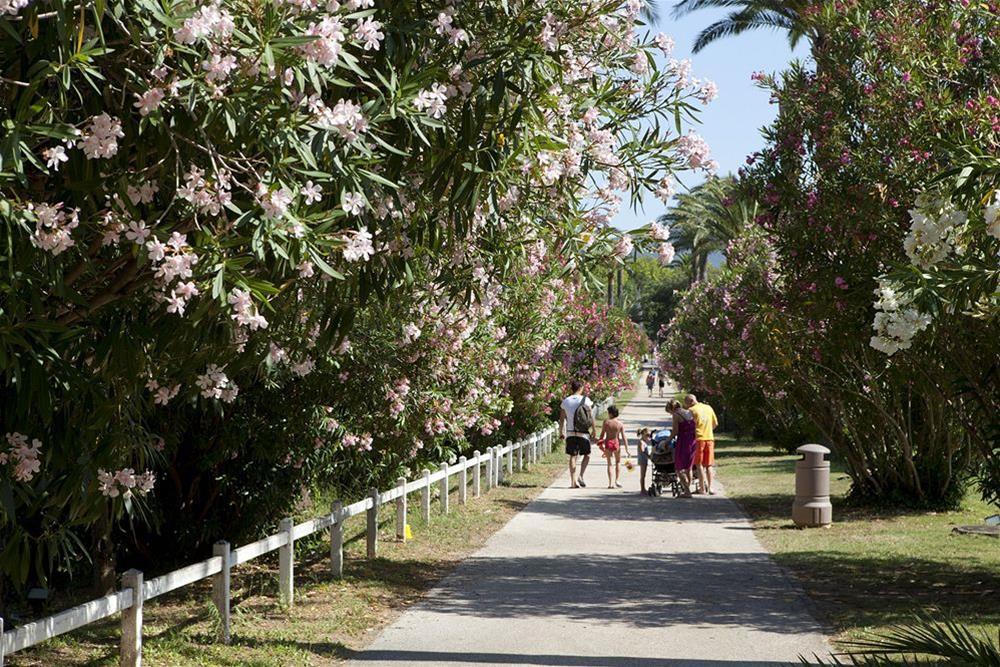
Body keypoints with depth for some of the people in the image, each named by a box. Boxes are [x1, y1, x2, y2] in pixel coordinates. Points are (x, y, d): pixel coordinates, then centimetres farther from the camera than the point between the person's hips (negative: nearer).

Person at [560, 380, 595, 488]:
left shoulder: (565, 401, 3)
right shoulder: (586, 400, -4)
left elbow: (562, 419, 6)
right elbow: (591, 417, -4)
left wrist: (561, 432, 14)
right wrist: (593, 430, 7)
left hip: (570, 433, 2)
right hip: (583, 433, -2)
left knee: (573, 457, 6)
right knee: (587, 455, 13)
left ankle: (573, 481, 2)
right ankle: (581, 476, -3)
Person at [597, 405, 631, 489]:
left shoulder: (606, 422, -5)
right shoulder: (620, 424, -4)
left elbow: (602, 434, -3)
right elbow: (624, 437, -5)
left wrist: (600, 443, 10)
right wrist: (627, 450, -2)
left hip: (608, 443, 0)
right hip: (616, 443, 0)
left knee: (610, 463, 7)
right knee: (618, 462, 21)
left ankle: (611, 483, 0)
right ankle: (617, 480, 13)